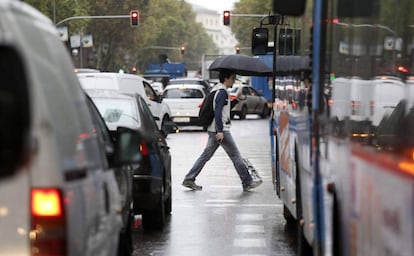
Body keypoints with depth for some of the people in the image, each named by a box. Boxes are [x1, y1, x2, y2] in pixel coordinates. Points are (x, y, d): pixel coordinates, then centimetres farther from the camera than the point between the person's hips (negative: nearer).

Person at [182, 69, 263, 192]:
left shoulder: (217, 90, 17)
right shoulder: (222, 92, -14)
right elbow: (218, 112, -23)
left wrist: (236, 100, 14)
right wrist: (220, 131, -29)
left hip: (213, 130, 10)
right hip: (220, 130, -10)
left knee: (206, 155, 11)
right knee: (235, 156, -3)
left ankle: (189, 179, 8)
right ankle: (247, 183, 2)